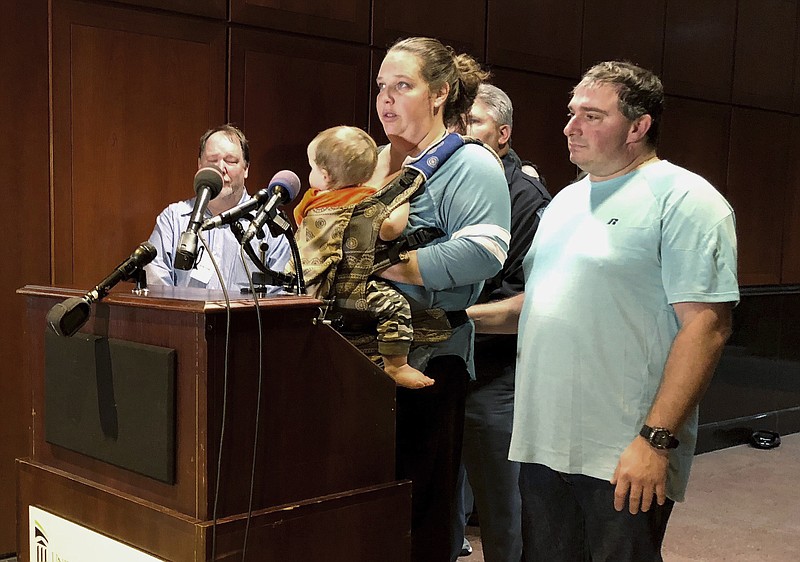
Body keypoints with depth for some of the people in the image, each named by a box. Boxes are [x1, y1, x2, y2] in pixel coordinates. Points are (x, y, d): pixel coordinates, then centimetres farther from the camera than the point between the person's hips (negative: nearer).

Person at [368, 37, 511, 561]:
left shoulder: (470, 165, -6)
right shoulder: (374, 162, 17)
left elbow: (482, 254, -22)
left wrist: (383, 262, -21)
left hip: (428, 357, -7)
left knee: (421, 510, 3)